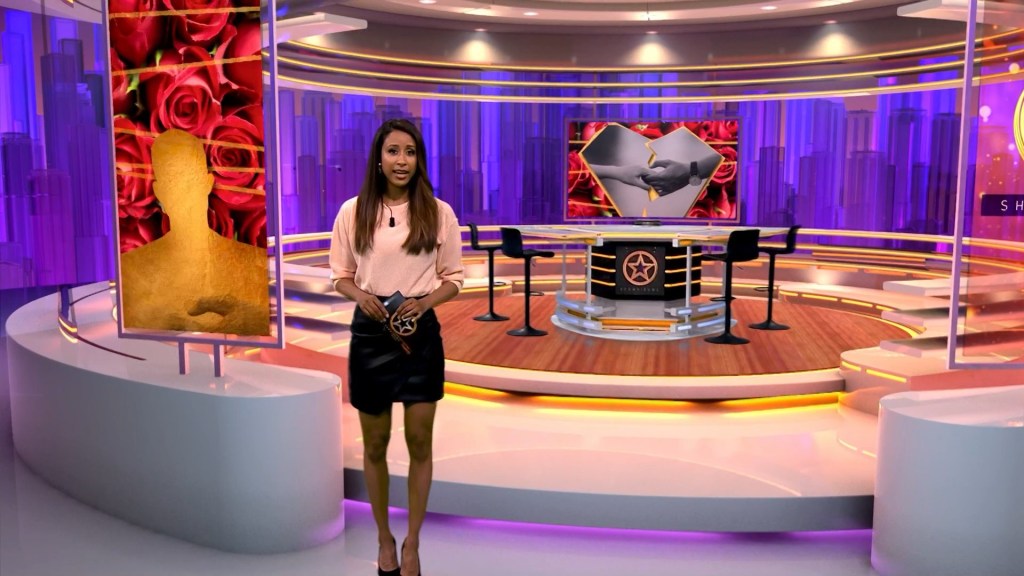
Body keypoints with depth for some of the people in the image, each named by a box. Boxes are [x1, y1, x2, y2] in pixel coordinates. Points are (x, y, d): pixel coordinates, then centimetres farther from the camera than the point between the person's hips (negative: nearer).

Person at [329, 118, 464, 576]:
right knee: (376, 444, 12)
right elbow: (340, 276, 4)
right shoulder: (353, 211, -2)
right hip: (370, 332, 0)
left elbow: (453, 278, 3)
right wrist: (361, 295, -17)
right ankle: (384, 538, 33)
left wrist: (424, 302, -16)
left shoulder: (439, 212, -2)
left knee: (420, 443, 6)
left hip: (422, 332, 0)